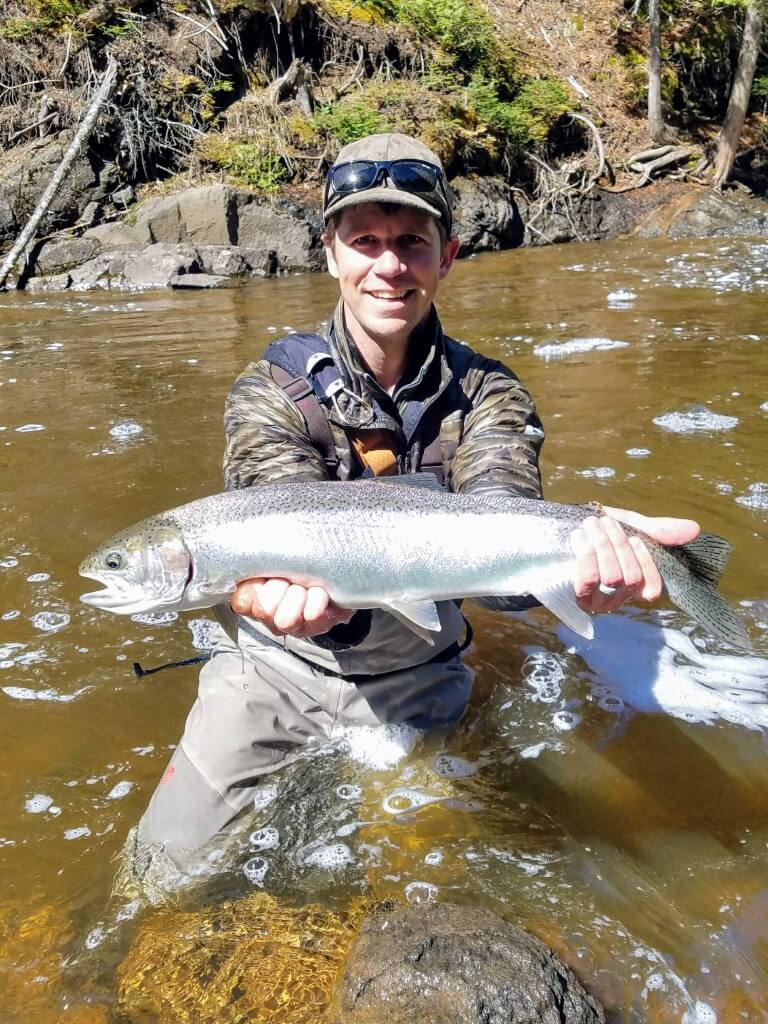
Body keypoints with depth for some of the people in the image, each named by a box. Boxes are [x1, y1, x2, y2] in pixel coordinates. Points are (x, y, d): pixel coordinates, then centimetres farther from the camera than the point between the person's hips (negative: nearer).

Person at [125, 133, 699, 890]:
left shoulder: (486, 395, -9)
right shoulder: (271, 390, -12)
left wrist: (573, 553, -53)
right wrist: (305, 589, -55)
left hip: (417, 685, 1)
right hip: (278, 669, 0)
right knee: (167, 867, 1)